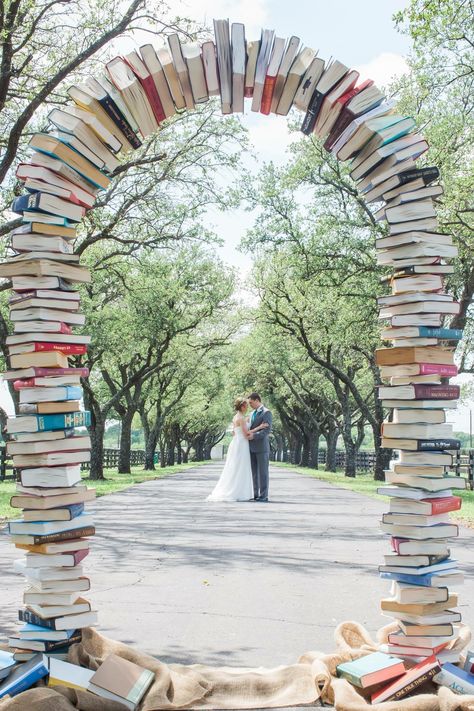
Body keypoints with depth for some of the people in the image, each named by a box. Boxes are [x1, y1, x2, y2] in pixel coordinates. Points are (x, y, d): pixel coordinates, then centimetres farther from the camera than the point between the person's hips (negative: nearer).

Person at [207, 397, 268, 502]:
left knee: (234, 470, 10)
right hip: (241, 445, -9)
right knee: (240, 470, -5)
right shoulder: (241, 418, -15)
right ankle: (240, 494, -4)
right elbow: (246, 433, -17)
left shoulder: (236, 417, 13)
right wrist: (259, 427, -13)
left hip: (235, 443, 9)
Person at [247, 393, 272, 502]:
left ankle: (263, 495, -1)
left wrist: (253, 435, -20)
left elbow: (267, 430, -16)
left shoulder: (266, 412, -8)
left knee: (262, 471, -4)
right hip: (252, 447, 8)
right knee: (254, 472, 7)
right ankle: (255, 494, 11)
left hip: (261, 447, -8)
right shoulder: (253, 413, 19)